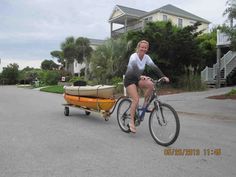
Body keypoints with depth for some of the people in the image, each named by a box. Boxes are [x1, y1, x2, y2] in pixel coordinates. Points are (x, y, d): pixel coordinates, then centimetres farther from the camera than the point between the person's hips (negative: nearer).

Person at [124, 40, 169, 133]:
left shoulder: (146, 57, -2)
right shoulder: (134, 56, -19)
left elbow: (154, 67, -10)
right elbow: (134, 67, -38)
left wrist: (163, 76, -24)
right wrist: (141, 76, -57)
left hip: (138, 79, 6)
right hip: (129, 79, -5)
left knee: (150, 84, -25)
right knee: (136, 99, -20)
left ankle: (145, 103, -6)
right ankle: (132, 122, -8)